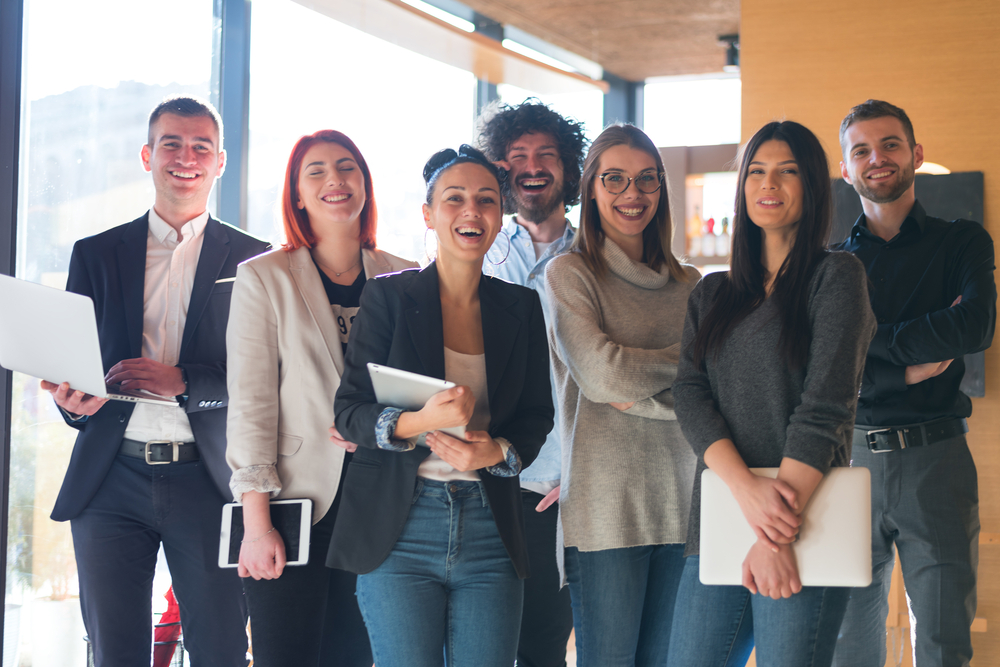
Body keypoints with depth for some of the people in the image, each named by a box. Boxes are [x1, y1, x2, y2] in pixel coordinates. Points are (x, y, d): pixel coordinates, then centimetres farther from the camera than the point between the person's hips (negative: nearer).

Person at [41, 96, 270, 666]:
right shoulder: (96, 255, 12)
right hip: (111, 481, 2)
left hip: (208, 483, -1)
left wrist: (183, 382, -17)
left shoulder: (254, 260, 6)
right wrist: (74, 400, -14)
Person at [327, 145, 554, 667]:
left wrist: (496, 451, -10)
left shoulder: (521, 307, 11)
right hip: (398, 528, -3)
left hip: (490, 528, 3)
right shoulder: (388, 297, 1)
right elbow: (348, 412, -2)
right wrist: (419, 422, -22)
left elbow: (536, 417, 12)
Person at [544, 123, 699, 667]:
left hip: (678, 502, 5)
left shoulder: (686, 284, 14)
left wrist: (638, 394, -11)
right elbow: (600, 374, -13)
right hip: (605, 507, -5)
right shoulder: (569, 273, 0)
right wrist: (685, 357, -1)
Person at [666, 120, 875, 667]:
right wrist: (747, 488, -16)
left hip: (802, 525, -5)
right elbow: (690, 396, 3)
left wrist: (777, 535, -17)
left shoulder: (835, 277, 1)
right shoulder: (712, 294, 17)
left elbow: (824, 410, -8)